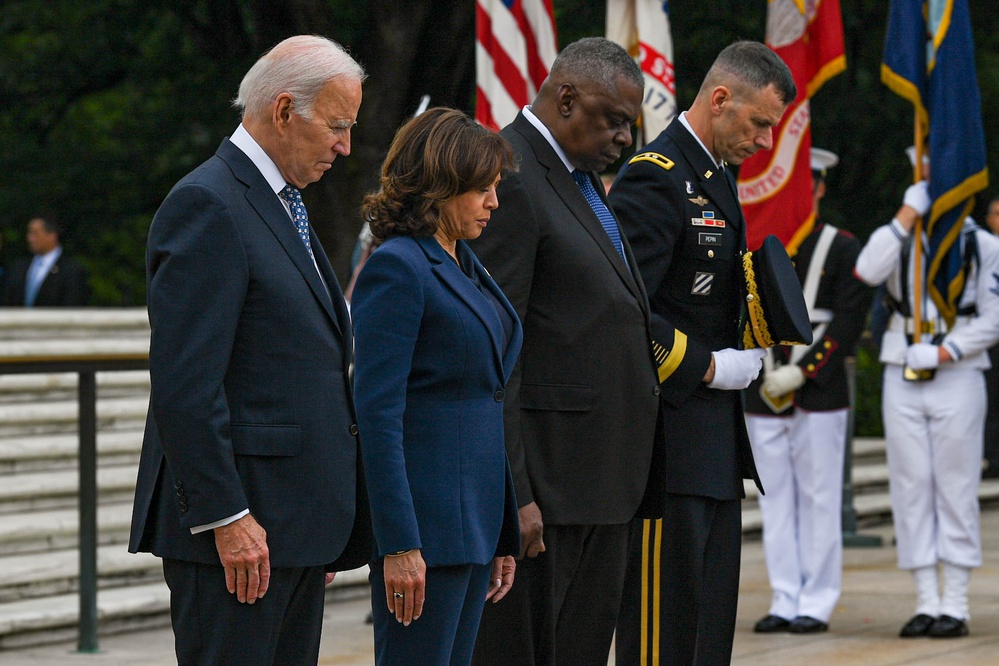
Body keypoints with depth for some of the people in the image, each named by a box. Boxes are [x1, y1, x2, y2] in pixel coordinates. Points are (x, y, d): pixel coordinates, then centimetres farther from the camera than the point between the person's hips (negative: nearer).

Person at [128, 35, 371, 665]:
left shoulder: (285, 208, 19)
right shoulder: (207, 205, -12)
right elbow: (183, 382, -19)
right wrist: (226, 517, -21)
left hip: (299, 522, 10)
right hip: (239, 526, -10)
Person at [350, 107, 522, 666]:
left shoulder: (465, 267, 16)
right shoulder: (397, 268, -11)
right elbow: (378, 414, -17)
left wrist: (504, 535, 18)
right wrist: (399, 545, -21)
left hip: (474, 515, 9)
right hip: (425, 520, -9)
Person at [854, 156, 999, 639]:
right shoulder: (901, 239, 9)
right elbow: (868, 271, -12)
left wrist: (941, 354, -12)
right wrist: (909, 212, -11)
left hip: (958, 379, -3)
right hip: (901, 381, 3)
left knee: (955, 491, -2)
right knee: (911, 489, 2)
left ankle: (955, 607, 2)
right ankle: (926, 603, 7)